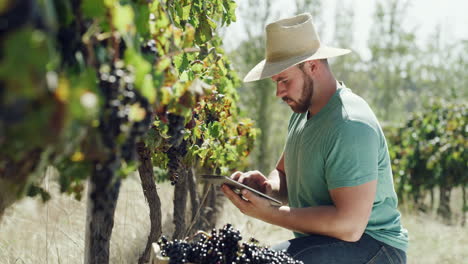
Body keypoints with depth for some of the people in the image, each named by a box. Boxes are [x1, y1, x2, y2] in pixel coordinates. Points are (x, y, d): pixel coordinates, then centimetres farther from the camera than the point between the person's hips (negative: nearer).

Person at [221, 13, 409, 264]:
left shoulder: (350, 126, -23)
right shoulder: (302, 113, 9)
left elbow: (349, 225, -28)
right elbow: (283, 175, 20)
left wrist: (269, 213, -25)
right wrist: (266, 186, -5)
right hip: (318, 241, 9)